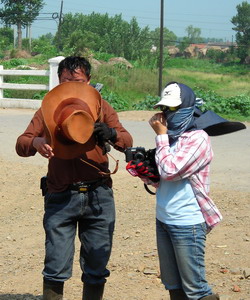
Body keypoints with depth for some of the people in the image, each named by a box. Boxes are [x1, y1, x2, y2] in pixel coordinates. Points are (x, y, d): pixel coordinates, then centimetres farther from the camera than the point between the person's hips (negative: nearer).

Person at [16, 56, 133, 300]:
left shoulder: (101, 107, 9)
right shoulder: (48, 108, 7)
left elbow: (127, 142, 1)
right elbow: (21, 144, -1)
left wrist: (111, 133, -22)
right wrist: (35, 143, -25)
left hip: (98, 196, 1)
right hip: (60, 197, -1)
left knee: (96, 267, 8)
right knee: (56, 266, -1)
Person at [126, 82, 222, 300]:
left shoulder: (198, 139, -13)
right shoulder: (171, 136, 10)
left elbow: (169, 171, -23)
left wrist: (161, 135, -12)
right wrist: (144, 172, -2)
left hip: (187, 224, -8)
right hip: (164, 220, 8)